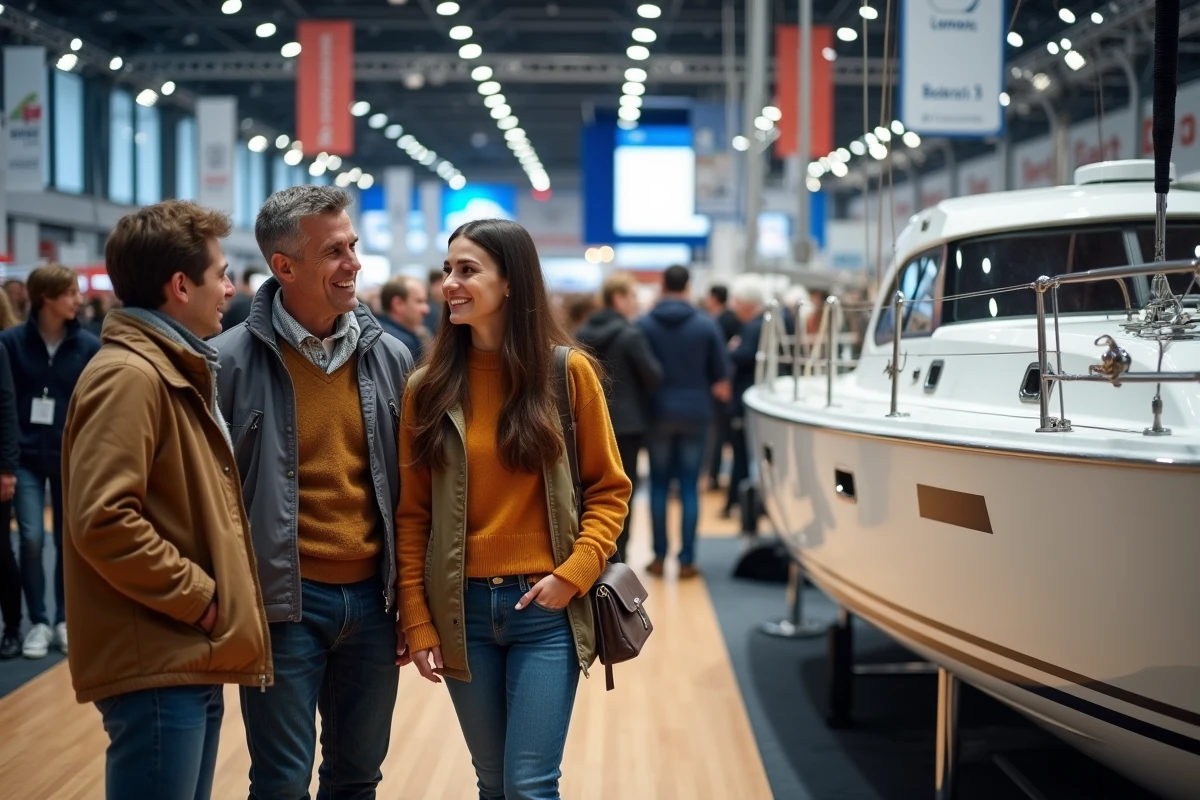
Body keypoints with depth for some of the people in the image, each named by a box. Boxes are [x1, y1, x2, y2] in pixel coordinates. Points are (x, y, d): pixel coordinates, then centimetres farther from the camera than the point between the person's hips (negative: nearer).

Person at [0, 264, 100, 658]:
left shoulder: (89, 345, -3)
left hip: (72, 459, 1)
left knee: (68, 541, 9)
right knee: (32, 539, -8)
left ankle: (64, 621, 22)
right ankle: (38, 623, 7)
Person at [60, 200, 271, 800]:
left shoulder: (179, 373, 17)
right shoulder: (128, 375, -15)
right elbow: (102, 520, -24)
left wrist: (213, 595, 10)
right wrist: (199, 597, -17)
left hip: (191, 659, 10)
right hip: (156, 664, -10)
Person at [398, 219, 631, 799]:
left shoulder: (567, 371, -3)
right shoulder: (428, 387, 2)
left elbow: (608, 488, 1)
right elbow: (411, 514, 3)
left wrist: (574, 573, -12)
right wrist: (417, 622, -1)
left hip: (544, 608, -2)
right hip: (460, 608, 2)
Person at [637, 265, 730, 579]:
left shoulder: (644, 325, -7)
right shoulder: (706, 325, -5)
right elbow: (720, 376, 0)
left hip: (658, 412, 0)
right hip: (695, 413, 0)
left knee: (659, 484, 9)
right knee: (689, 486, 4)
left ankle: (660, 556, 9)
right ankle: (687, 559, 2)